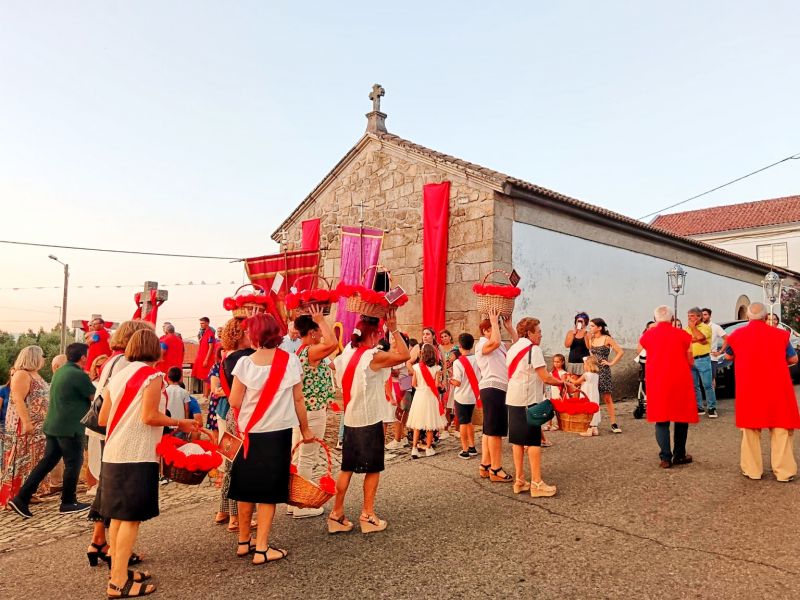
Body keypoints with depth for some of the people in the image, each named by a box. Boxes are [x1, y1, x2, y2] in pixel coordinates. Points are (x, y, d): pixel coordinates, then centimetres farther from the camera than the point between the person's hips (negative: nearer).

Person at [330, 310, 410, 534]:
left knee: (347, 468, 13)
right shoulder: (373, 357, -18)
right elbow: (405, 355, -15)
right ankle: (368, 516, 15)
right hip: (370, 420, -7)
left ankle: (337, 515, 18)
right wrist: (394, 329, -12)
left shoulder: (347, 353, 1)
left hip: (350, 420, 7)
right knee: (372, 469, 7)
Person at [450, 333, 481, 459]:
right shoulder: (477, 359, -2)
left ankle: (465, 451, 8)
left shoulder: (458, 362, -18)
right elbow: (480, 377, 6)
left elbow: (458, 382, -18)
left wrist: (451, 380, 0)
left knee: (463, 423, 4)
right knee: (469, 421, 21)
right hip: (473, 395, 5)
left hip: (461, 397, -5)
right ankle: (472, 447, 27)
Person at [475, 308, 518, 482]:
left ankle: (485, 466, 18)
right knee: (495, 430, -9)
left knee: (489, 430, 12)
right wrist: (494, 321, -16)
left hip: (500, 389, 10)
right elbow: (495, 342, -28)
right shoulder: (482, 344, -7)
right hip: (492, 389, -10)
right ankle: (496, 469, -6)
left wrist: (509, 326, 13)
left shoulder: (501, 347, 22)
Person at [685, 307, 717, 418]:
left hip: (703, 359, -5)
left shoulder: (706, 327, -2)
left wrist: (693, 327, -8)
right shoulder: (687, 328, 14)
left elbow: (700, 337, -21)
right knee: (694, 386, 9)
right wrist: (697, 340, -14)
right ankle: (698, 408, 17)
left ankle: (712, 408, 4)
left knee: (707, 385, -4)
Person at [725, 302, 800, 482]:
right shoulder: (780, 334, -3)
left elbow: (728, 356, 15)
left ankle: (752, 470, 12)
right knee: (780, 428, 7)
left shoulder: (737, 335, 0)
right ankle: (784, 471, 7)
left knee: (750, 429, 10)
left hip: (748, 389, 1)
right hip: (777, 388, -1)